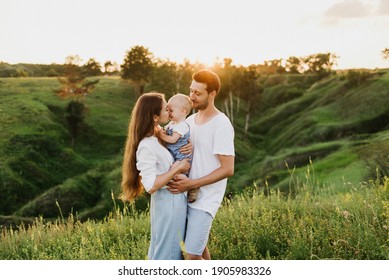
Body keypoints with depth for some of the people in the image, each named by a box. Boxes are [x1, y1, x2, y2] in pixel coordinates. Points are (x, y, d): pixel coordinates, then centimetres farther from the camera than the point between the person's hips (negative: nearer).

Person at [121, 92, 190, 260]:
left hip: (175, 198, 9)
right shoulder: (146, 147, -22)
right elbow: (151, 186, -25)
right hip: (168, 201, -9)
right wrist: (178, 168, -20)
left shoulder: (159, 135, 4)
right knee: (167, 253, 4)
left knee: (159, 249, 22)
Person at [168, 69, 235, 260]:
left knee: (192, 255, -7)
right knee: (197, 245, 20)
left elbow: (227, 169, -20)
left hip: (205, 199, -7)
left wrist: (191, 184, -23)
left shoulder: (221, 125, -17)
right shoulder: (190, 120, 6)